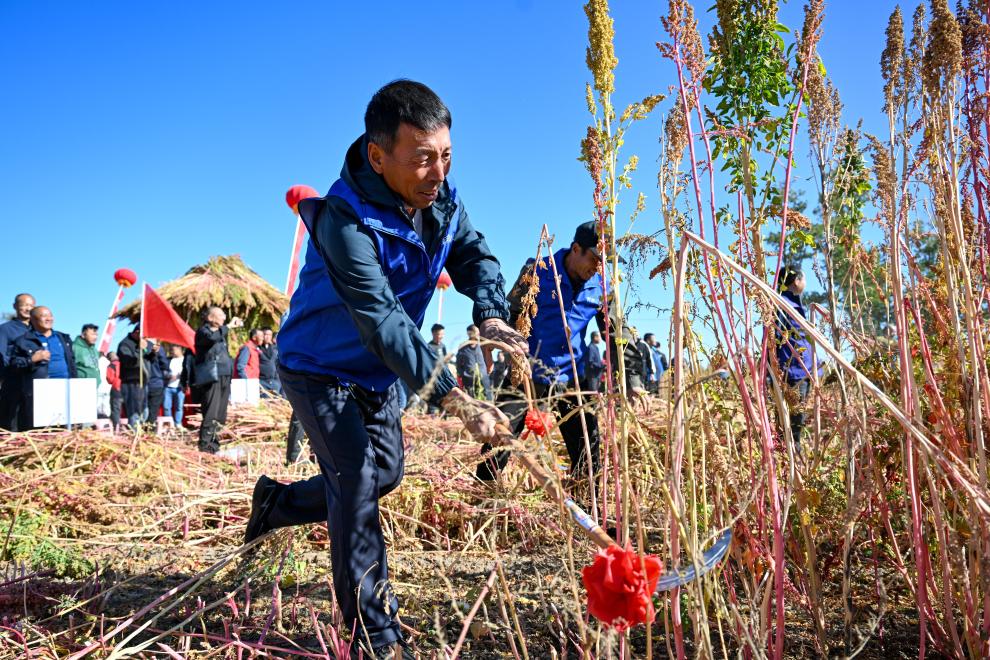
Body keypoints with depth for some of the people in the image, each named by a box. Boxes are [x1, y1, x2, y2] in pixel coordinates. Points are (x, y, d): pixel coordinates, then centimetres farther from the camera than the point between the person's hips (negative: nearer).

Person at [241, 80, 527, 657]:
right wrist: (455, 399, -49)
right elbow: (384, 322, -42)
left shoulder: (441, 198, -12)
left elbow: (473, 254, -13)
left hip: (377, 372, 8)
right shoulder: (345, 221, -36)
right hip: (320, 370, -7)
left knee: (385, 472, 16)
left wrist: (491, 314, -36)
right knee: (357, 485, -12)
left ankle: (277, 502, 40)